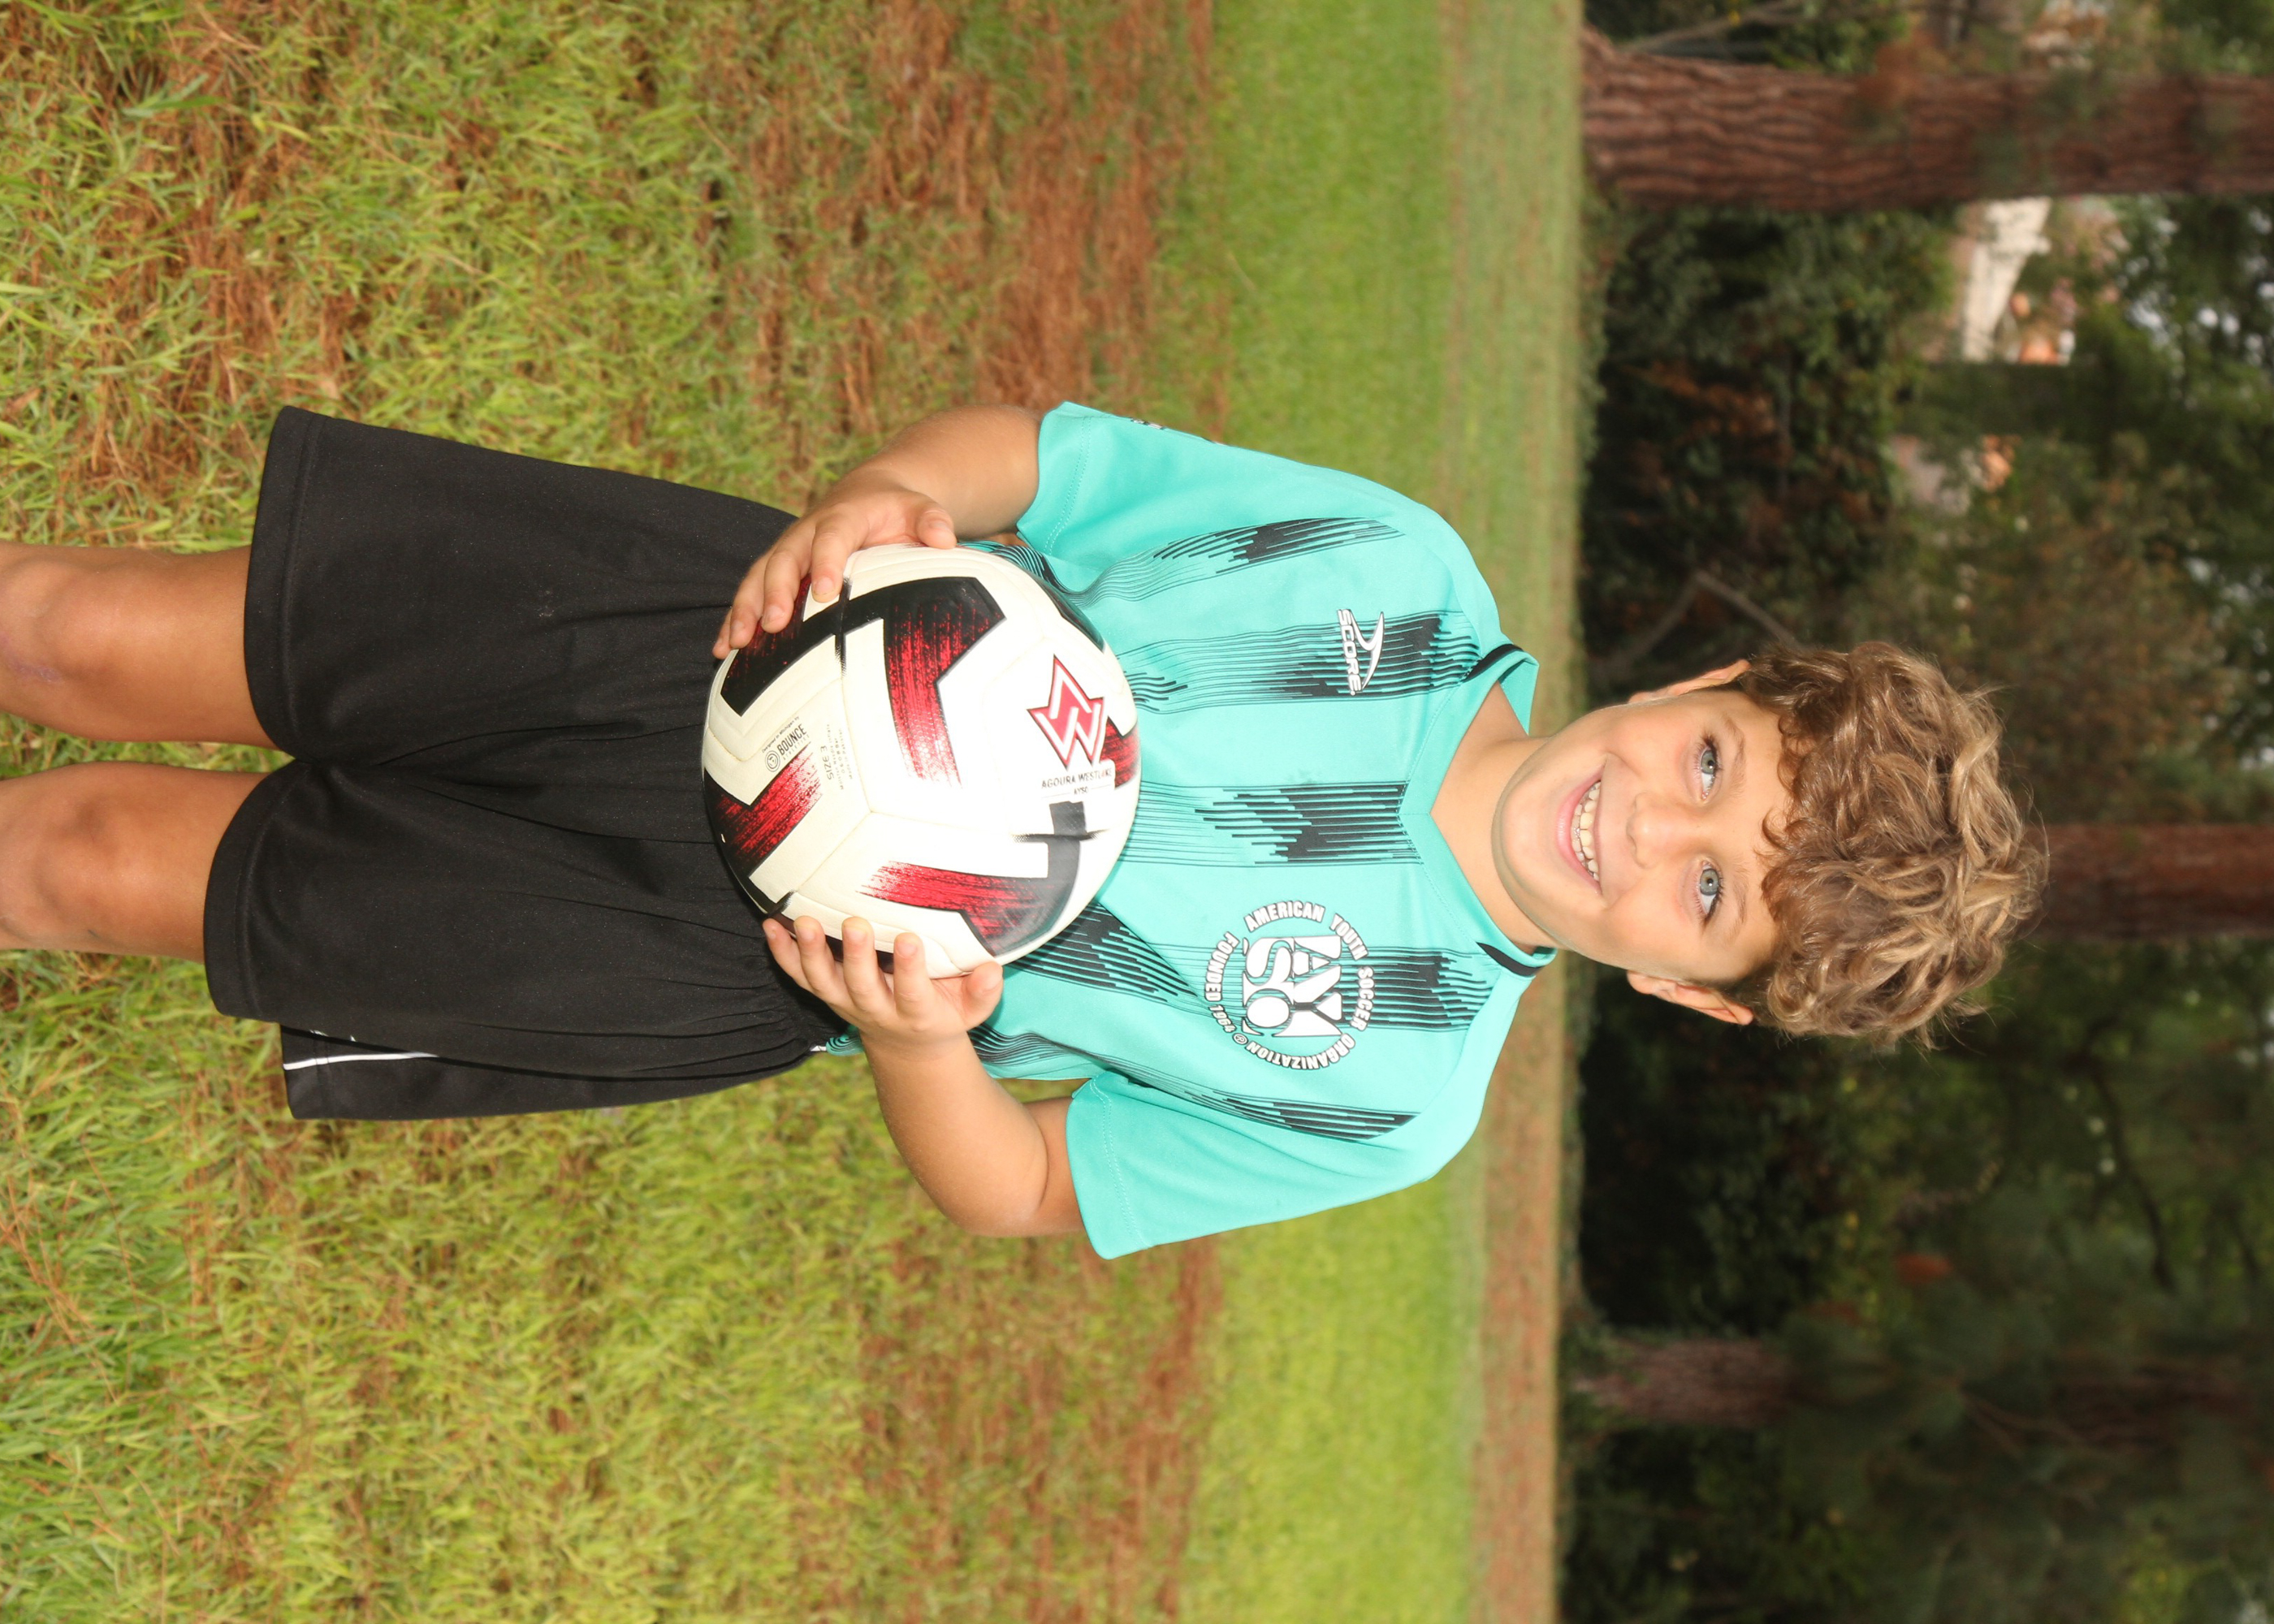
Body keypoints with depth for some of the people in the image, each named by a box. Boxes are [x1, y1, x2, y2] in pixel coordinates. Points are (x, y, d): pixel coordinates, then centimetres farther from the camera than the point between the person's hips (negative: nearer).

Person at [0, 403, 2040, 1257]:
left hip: (716, 944, -1)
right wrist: (881, 506, -24)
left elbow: (1016, 1188, -6)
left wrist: (919, 1031, -28)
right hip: (715, 612, 2)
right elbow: (1025, 448, -1)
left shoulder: (1385, 1091, -13)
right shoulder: (1399, 565, -10)